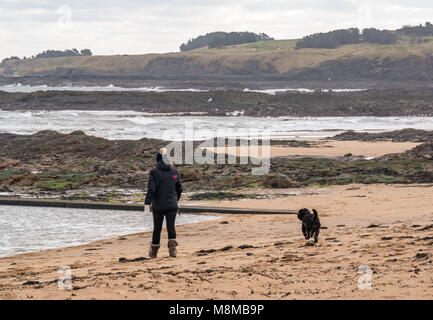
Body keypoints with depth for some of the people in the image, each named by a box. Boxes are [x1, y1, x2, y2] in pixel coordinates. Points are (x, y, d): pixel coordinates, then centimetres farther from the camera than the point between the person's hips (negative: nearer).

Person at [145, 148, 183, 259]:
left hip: (158, 206, -1)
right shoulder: (174, 172, 4)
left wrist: (147, 203, -18)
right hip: (172, 205, 2)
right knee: (171, 226, -1)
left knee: (157, 228, 11)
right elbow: (179, 188, 15)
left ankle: (154, 251, 24)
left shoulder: (154, 172, -8)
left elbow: (151, 189, -16)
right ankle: (172, 245, -24)